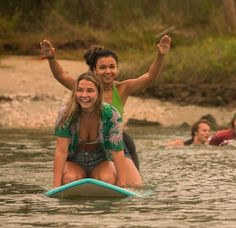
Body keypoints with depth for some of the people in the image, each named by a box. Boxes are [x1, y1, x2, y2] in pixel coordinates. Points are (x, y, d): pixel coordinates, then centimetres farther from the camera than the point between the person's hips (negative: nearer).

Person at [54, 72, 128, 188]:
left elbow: (117, 151, -20)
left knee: (108, 179, -31)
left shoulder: (111, 115, -20)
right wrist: (56, 186, -28)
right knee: (69, 178, -32)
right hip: (74, 163, 0)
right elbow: (61, 151, -21)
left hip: (101, 162, 0)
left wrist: (123, 185, -28)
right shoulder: (66, 114, -20)